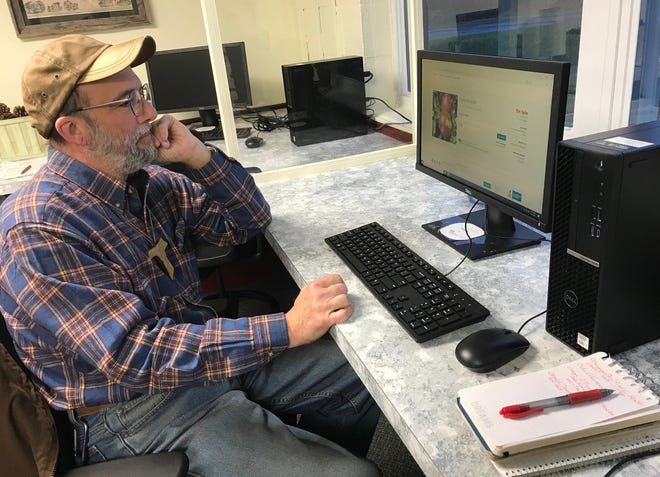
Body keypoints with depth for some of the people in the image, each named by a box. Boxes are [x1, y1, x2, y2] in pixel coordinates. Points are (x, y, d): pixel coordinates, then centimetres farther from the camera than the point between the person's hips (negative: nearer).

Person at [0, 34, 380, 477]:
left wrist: (198, 155, -11)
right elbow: (134, 355, -28)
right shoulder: (37, 230, -21)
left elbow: (250, 221, 6)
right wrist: (287, 328, -31)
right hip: (139, 410, -7)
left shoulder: (149, 180, 1)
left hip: (209, 349, 7)